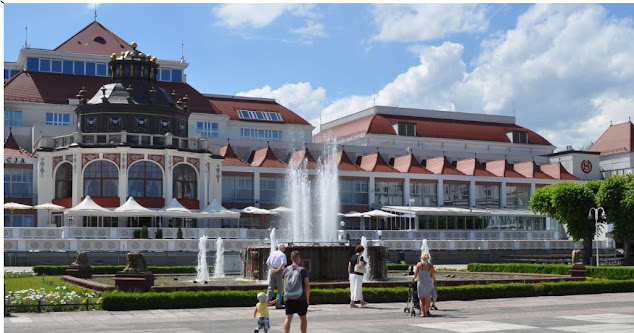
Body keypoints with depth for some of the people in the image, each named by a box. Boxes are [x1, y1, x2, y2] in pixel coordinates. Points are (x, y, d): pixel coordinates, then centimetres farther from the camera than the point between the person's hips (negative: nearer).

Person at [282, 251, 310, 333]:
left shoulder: (286, 270, 4)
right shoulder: (303, 270, -7)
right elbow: (307, 286, -11)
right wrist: (307, 299, -3)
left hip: (288, 298, 2)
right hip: (301, 298, -2)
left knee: (288, 318, -2)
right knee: (303, 318, 15)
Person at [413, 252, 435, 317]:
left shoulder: (419, 264, -5)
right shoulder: (431, 266, 0)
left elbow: (415, 274, -4)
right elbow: (433, 276, 5)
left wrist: (414, 278, 16)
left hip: (421, 282, -2)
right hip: (429, 282, 2)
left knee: (421, 298, 7)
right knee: (427, 298, 10)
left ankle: (423, 313, 0)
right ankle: (426, 312, 11)